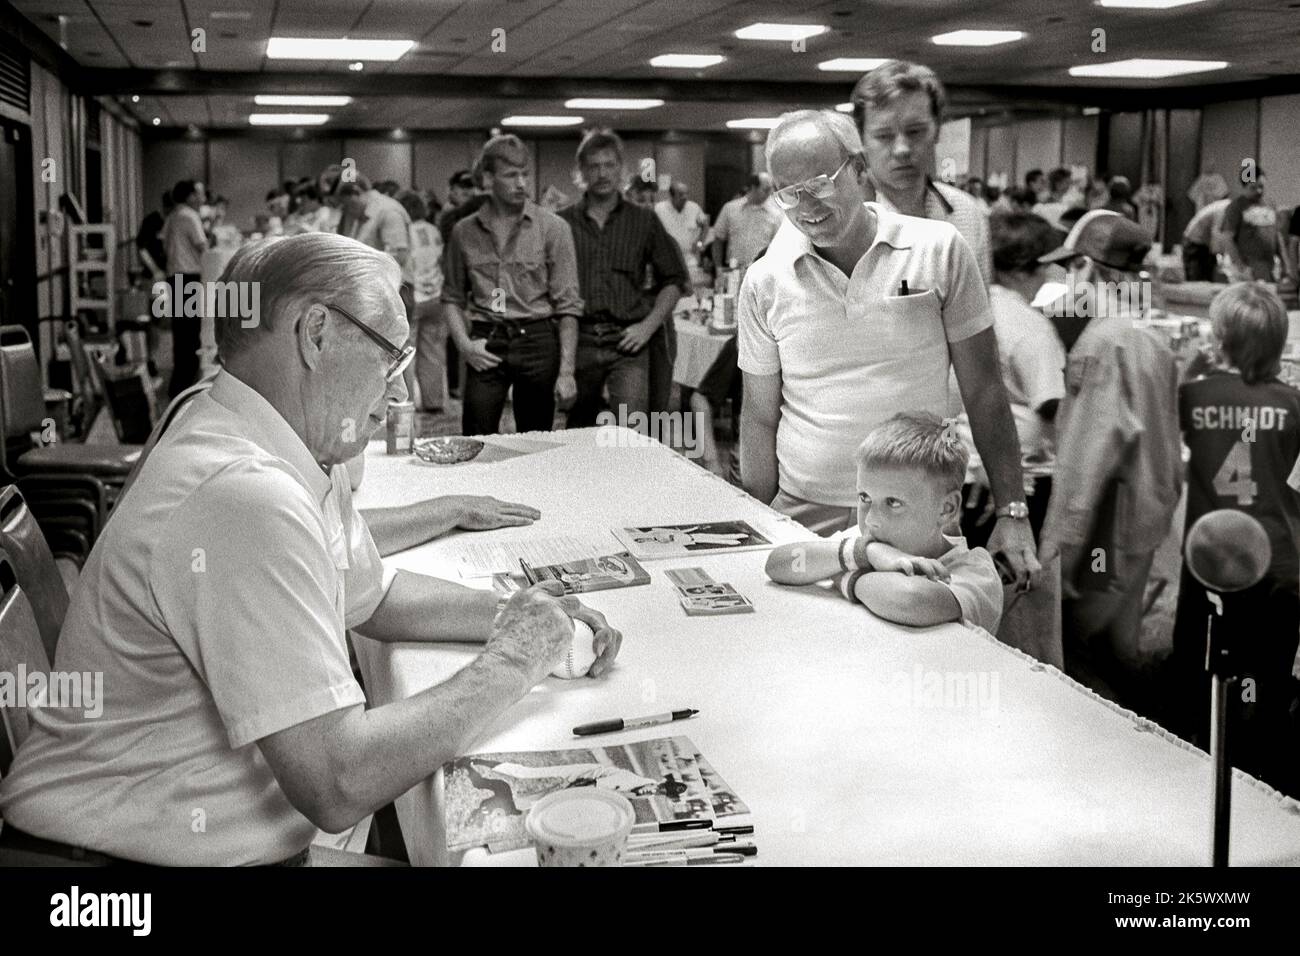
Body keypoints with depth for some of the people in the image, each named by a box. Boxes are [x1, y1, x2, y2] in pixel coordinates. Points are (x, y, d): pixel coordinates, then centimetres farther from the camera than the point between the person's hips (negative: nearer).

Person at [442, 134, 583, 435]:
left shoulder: (553, 228, 0)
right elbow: (452, 297, 16)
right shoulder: (465, 232, 8)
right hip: (486, 345, 2)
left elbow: (568, 305, -3)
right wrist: (464, 343, -2)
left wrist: (567, 370, -10)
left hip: (536, 341, -1)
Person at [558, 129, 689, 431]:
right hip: (578, 341, 1)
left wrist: (648, 326, -2)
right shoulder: (562, 223, 7)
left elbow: (674, 280, 10)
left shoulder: (644, 221, 8)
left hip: (628, 341, -1)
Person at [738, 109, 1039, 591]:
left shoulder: (939, 251, -4)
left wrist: (1012, 513, -3)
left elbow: (983, 392, 0)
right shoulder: (764, 281, 0)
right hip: (803, 515, 1)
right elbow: (759, 418, 6)